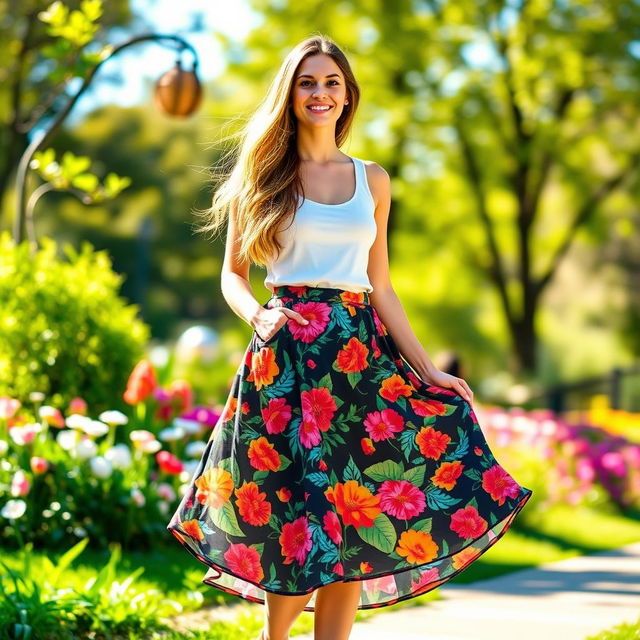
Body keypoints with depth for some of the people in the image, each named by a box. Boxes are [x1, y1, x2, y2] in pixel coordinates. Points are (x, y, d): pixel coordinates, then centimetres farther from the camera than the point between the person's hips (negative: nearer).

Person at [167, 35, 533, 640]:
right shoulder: (265, 175, 6)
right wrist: (259, 316, -13)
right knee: (300, 518, -8)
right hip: (288, 355, -3)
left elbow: (381, 288, 15)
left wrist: (427, 370, 10)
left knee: (353, 525, -1)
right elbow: (233, 275, 8)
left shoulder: (373, 180, 14)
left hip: (364, 354, 3)